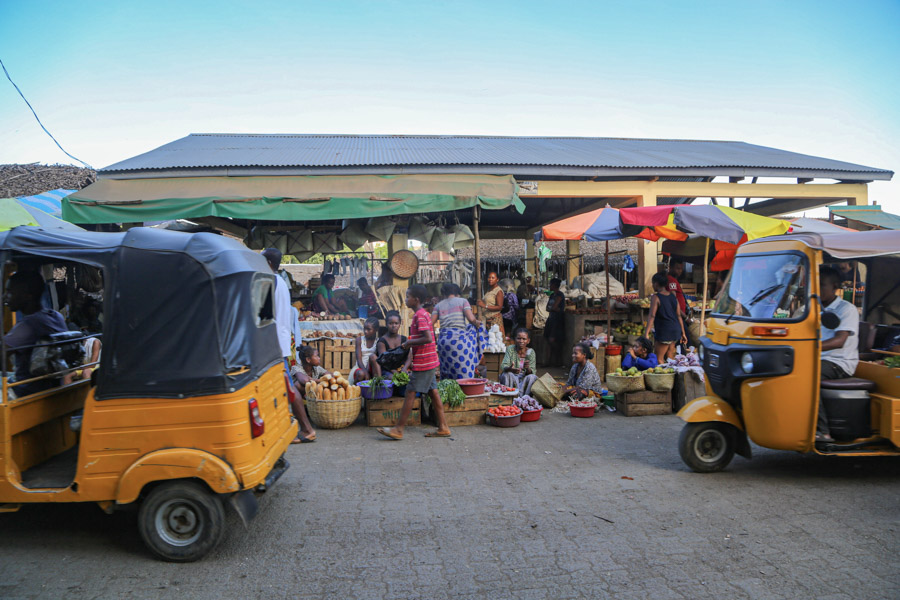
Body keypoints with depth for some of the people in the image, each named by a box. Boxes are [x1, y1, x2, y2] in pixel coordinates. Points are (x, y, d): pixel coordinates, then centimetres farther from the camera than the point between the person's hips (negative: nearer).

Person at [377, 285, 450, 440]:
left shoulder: (420, 315, -16)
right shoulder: (424, 314, 15)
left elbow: (428, 338, -26)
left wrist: (409, 342, -14)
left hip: (423, 363, -10)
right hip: (429, 362, 10)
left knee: (410, 393, -5)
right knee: (433, 392, 10)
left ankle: (398, 429, 1)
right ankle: (443, 428, 14)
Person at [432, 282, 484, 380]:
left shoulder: (438, 305, 15)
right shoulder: (462, 301, 7)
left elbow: (431, 324, 6)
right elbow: (471, 318, -7)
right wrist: (477, 323, 13)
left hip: (443, 339, 4)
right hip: (459, 338, -4)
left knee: (446, 377, 9)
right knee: (464, 375, -2)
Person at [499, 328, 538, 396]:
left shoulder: (531, 352, -3)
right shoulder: (510, 349, -5)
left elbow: (532, 372, -8)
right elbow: (503, 366, -17)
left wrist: (527, 368, -33)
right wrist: (510, 369, -41)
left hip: (524, 380, 1)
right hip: (511, 379, -1)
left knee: (532, 377, -28)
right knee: (507, 374, -31)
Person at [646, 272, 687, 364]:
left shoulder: (655, 297, -11)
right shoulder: (673, 296, 10)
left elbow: (652, 316, -20)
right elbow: (679, 316, 11)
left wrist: (646, 333, -24)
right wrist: (683, 333, 16)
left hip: (664, 332, -7)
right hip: (675, 331, 7)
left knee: (659, 359, -2)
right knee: (670, 358, 17)